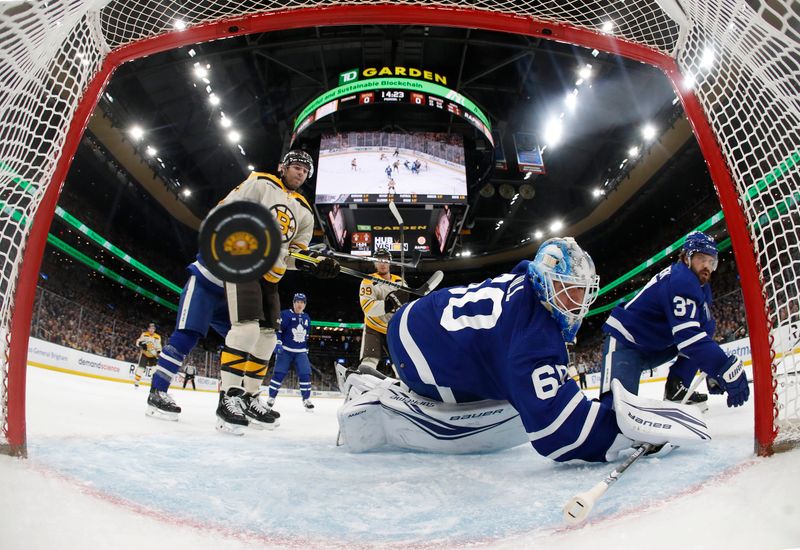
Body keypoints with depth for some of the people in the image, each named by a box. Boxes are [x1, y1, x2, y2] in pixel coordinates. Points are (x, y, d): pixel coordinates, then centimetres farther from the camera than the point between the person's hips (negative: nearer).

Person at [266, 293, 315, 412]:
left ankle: (306, 399, 2)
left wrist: (306, 349, 21)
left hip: (300, 352, 4)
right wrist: (278, 344, -19)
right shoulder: (285, 314, -7)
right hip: (285, 350, -4)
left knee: (305, 374, -7)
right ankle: (271, 397, 7)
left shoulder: (307, 318, 12)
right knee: (279, 374, -7)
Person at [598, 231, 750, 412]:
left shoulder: (701, 286, 9)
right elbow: (688, 335, -32)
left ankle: (675, 389, 0)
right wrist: (728, 370, -38)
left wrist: (714, 373, 2)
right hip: (624, 342, -10)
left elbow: (705, 332, 10)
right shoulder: (680, 279, -22)